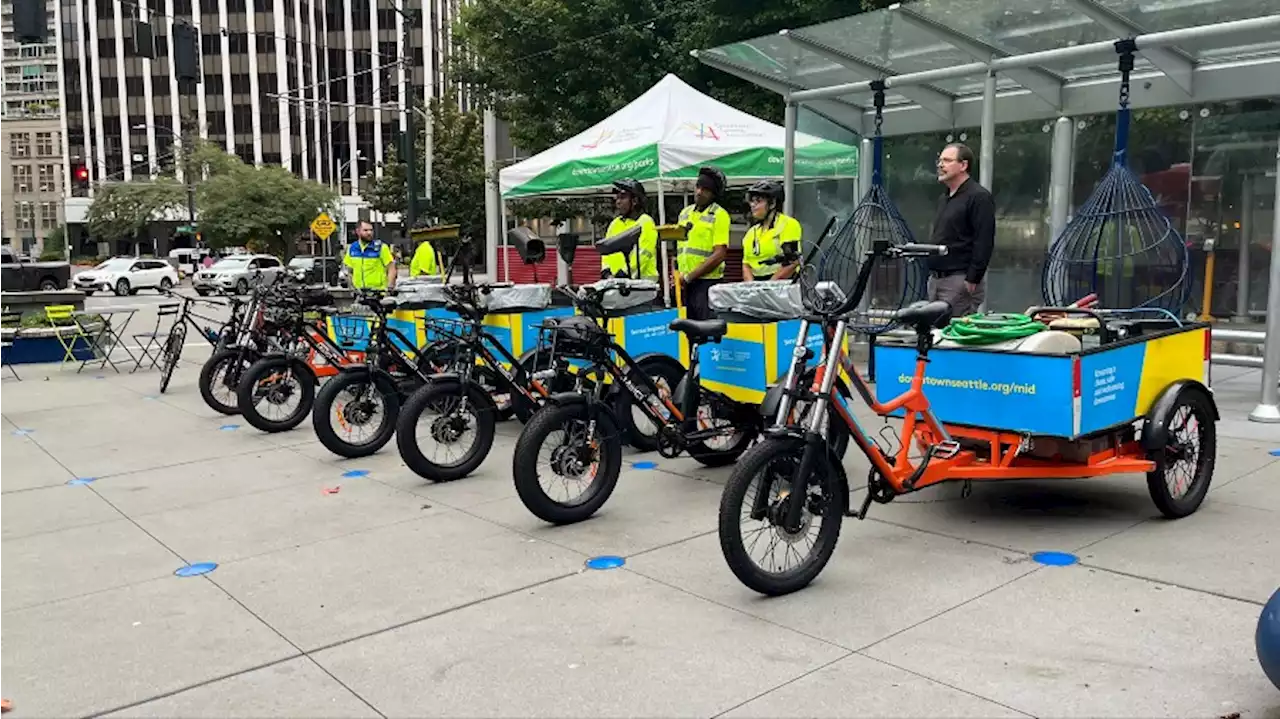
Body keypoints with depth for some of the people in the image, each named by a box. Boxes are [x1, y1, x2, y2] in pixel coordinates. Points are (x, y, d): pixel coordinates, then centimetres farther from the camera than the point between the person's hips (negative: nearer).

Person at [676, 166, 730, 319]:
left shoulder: (719, 215, -5)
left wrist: (689, 276, -15)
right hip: (684, 283, 6)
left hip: (706, 282, -6)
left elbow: (719, 254, -14)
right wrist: (676, 275, 6)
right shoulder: (685, 212, 15)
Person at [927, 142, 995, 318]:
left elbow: (984, 243, -17)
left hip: (960, 281, -9)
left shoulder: (978, 197, -9)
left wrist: (972, 280, -20)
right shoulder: (943, 199, 20)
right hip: (936, 280, 9)